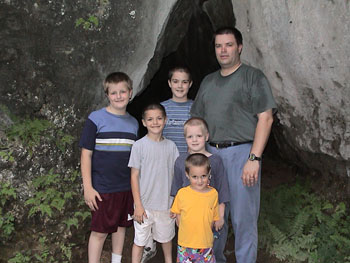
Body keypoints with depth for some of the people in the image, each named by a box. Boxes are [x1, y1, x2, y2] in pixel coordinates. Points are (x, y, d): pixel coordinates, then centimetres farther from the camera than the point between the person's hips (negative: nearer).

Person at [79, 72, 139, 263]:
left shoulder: (133, 123, 6)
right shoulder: (96, 118, -8)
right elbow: (86, 154, -8)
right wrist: (88, 187, -12)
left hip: (127, 187, 5)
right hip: (102, 188, -4)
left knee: (121, 226, 16)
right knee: (100, 231, 4)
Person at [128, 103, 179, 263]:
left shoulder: (171, 146, 1)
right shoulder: (139, 145, -8)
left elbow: (176, 174, 7)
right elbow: (134, 176, -7)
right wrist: (138, 205, -10)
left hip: (167, 203, 3)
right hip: (145, 204, -3)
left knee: (166, 237, 20)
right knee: (140, 240, 7)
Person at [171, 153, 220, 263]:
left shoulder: (213, 194, -3)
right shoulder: (182, 193, -6)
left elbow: (214, 218, 7)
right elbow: (178, 215, 5)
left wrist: (204, 232, 1)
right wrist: (186, 231, 1)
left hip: (205, 243, 1)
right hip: (185, 244, 0)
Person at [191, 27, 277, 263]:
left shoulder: (253, 76, 0)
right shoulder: (208, 81, 17)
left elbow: (265, 118, -9)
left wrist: (254, 159, -17)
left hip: (241, 152, -5)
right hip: (211, 153, 6)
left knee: (244, 218, -1)